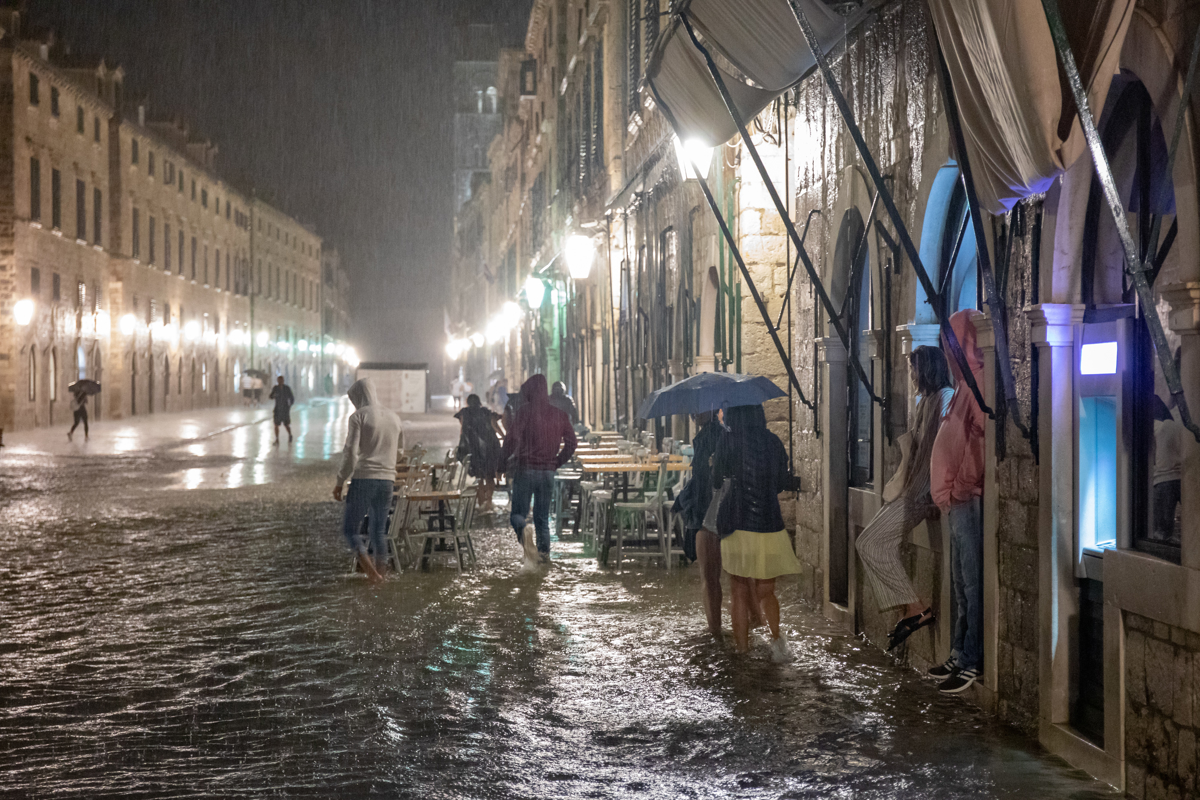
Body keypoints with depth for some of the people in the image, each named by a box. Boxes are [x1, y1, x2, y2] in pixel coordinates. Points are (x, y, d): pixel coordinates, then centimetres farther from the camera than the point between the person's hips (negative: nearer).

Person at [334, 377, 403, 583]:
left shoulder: (359, 416, -7)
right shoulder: (394, 417, 11)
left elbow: (350, 453, -13)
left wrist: (340, 481, -6)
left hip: (363, 479, -5)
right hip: (387, 480, 5)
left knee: (350, 529, 3)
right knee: (379, 531, 13)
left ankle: (370, 569, -15)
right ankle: (380, 573, 8)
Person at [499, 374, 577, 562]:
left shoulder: (526, 410, -5)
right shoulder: (559, 414, 10)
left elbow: (513, 438, -14)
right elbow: (571, 442, 10)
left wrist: (504, 462, -3)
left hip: (525, 468, -4)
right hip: (548, 471, 4)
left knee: (518, 513, 2)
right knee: (542, 518, 14)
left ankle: (522, 530, -29)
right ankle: (544, 550, 0)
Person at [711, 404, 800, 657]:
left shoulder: (727, 442, -7)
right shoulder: (773, 442, 2)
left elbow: (717, 481, 5)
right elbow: (783, 484, 13)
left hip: (738, 527, -2)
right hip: (770, 526, 2)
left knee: (740, 592, 9)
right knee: (765, 590, 12)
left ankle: (741, 646, 14)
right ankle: (776, 634, -9)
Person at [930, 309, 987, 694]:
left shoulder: (976, 382, -15)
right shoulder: (967, 384, 16)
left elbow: (978, 435, -23)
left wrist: (959, 487, -19)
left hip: (968, 499, -10)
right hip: (959, 500, 10)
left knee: (972, 582, -6)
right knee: (962, 582, 15)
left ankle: (972, 662, -2)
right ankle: (960, 655, 22)